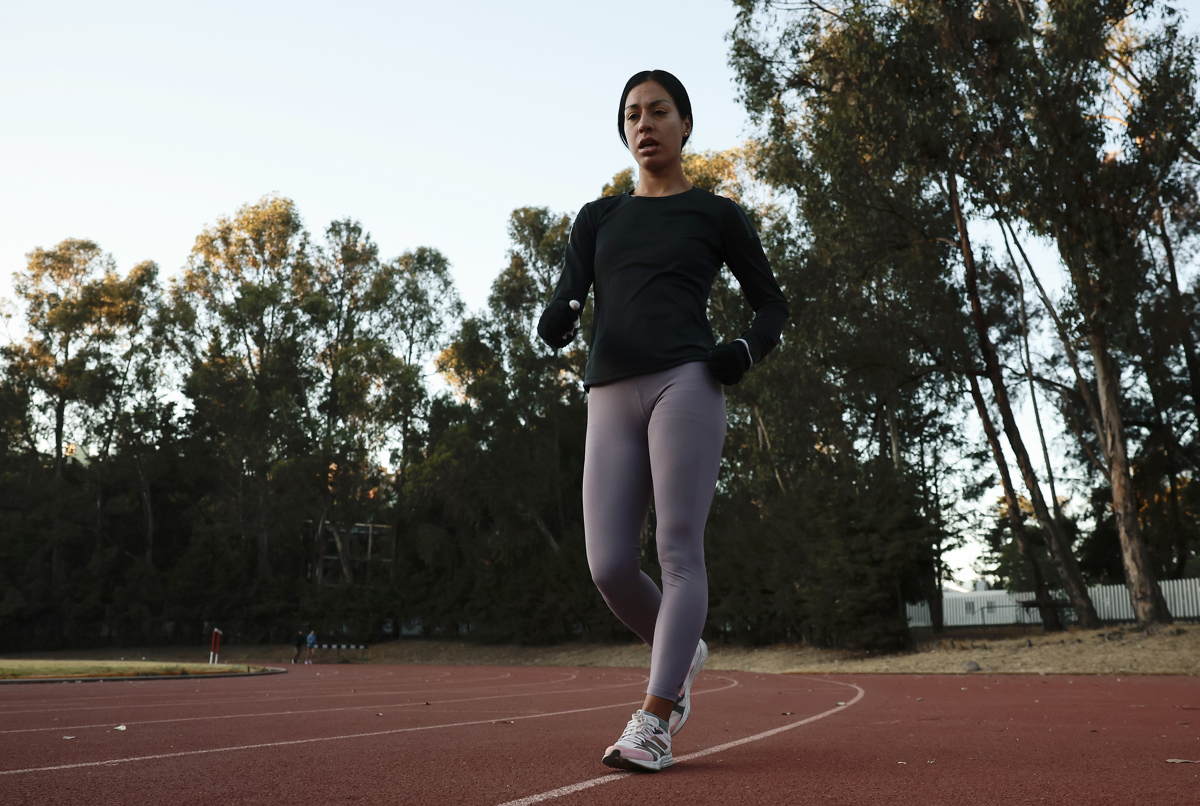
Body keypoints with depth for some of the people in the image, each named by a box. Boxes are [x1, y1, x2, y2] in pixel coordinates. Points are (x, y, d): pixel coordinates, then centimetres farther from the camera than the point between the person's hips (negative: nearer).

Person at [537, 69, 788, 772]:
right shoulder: (599, 217, 23)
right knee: (609, 565, -4)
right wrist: (560, 317, -14)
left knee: (679, 551, -11)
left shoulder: (717, 214, 14)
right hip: (610, 396, 3)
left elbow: (773, 305, 18)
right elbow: (569, 292, 11)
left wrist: (747, 352, -3)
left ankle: (654, 721, -9)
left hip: (685, 383, -3)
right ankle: (682, 653, 24)